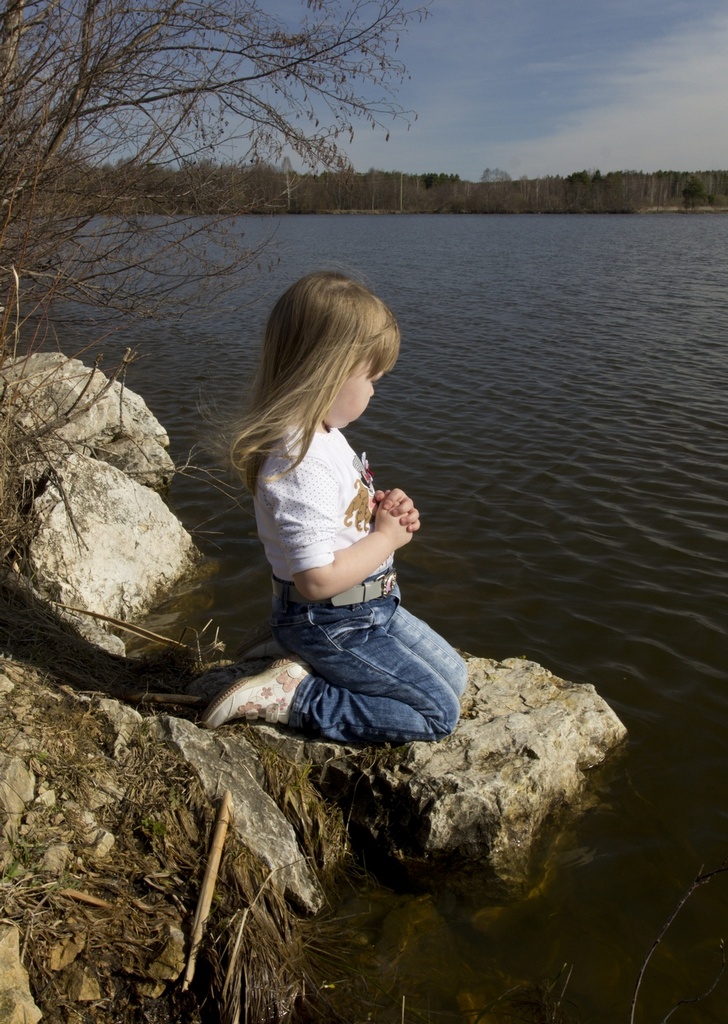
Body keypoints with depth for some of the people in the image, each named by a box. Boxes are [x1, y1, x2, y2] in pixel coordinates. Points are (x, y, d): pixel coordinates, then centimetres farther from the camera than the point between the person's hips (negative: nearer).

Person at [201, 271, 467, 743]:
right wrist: (387, 538, -19)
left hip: (370, 607, 10)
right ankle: (287, 696, -3)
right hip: (332, 625, -10)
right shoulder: (301, 464, -30)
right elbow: (318, 578, -33)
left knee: (454, 677, 20)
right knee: (439, 714, -1)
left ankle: (308, 671, 12)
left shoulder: (323, 435, 3)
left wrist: (384, 508, -3)